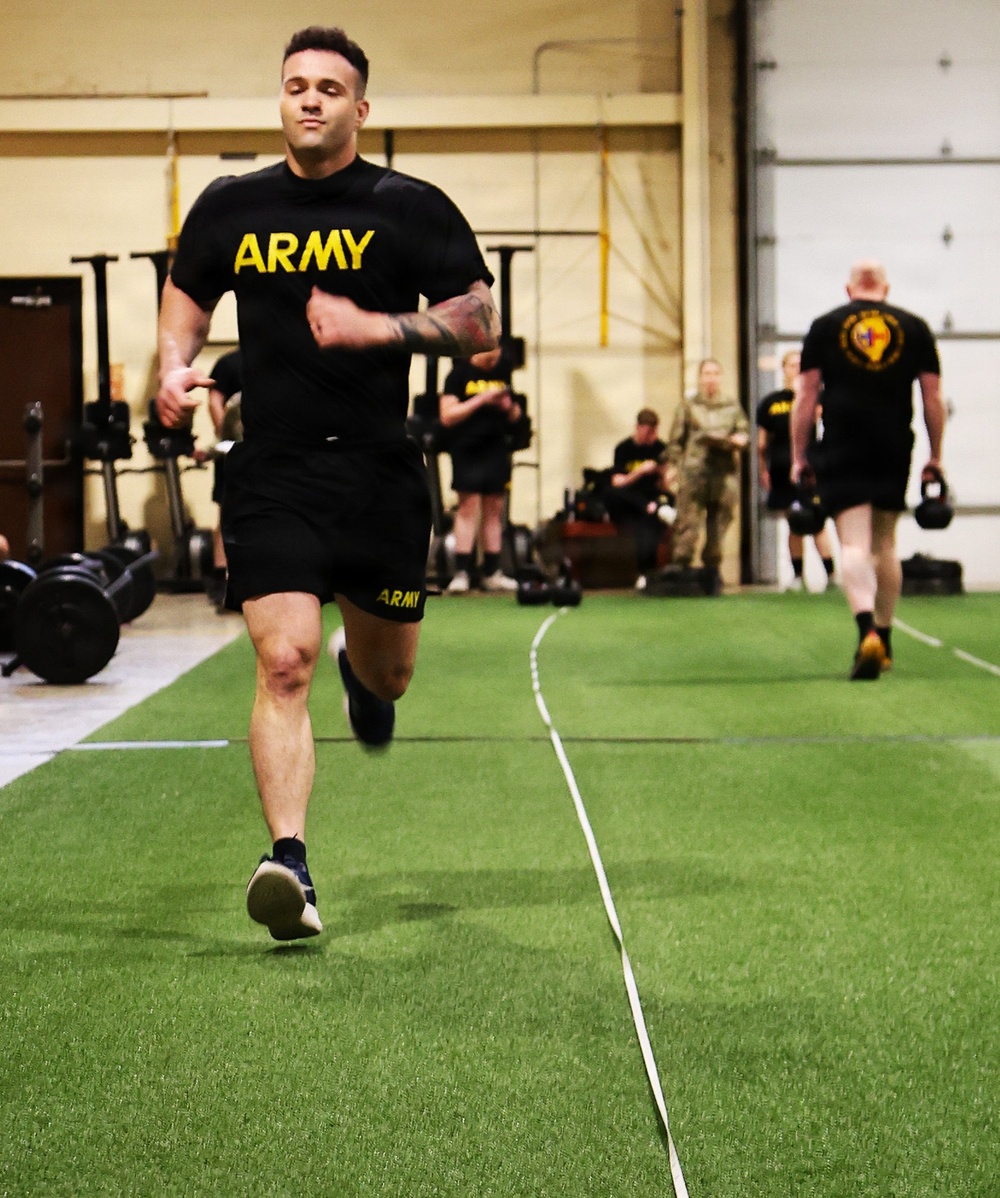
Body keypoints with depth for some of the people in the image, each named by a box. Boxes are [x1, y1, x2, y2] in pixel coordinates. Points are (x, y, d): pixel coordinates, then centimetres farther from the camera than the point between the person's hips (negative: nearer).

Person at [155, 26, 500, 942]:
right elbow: (188, 293, 23)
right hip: (271, 477, 0)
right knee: (284, 663, -17)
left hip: (380, 474, 0)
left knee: (389, 673, 16)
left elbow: (482, 324, -3)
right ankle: (290, 866, -22)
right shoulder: (231, 207, 6)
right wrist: (176, 368, 2)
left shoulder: (409, 208, -1)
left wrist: (377, 327, -17)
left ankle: (362, 670, 55)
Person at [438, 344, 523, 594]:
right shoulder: (459, 374, -4)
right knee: (468, 506, -11)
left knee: (494, 510, 6)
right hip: (467, 451, -5)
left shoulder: (502, 374, 13)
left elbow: (514, 418, 22)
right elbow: (447, 416, -13)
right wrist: (481, 399, -18)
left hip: (496, 450, 5)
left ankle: (492, 573, 11)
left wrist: (510, 408, -2)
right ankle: (461, 572, -12)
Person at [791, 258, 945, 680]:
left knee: (854, 544, -8)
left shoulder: (824, 327, 5)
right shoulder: (914, 328, 9)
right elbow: (933, 399, 8)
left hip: (842, 453, -2)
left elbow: (805, 399, 2)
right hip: (894, 451, 2)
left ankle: (867, 631, -30)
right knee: (885, 544, 16)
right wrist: (935, 458, 16)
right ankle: (883, 640, 23)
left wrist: (799, 458, 7)